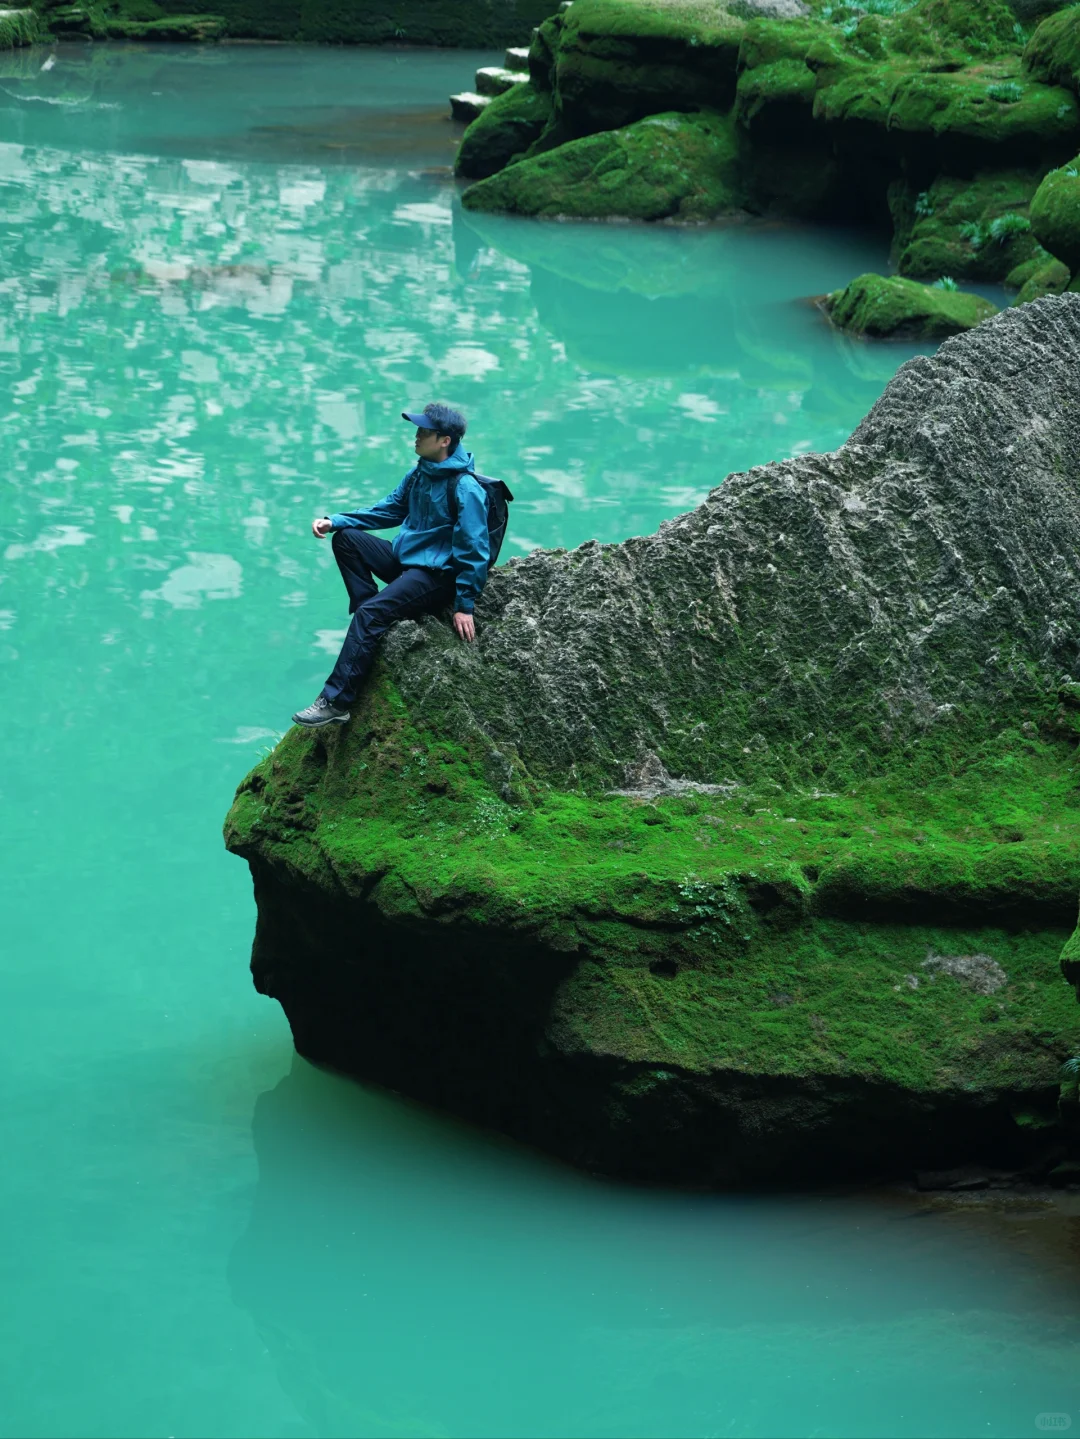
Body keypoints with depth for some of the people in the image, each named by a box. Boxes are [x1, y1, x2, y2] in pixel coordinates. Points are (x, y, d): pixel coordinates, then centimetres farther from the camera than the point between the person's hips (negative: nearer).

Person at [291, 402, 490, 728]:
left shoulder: (465, 489, -20)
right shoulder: (420, 474, 7)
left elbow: (475, 551, -20)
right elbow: (389, 509, 19)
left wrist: (465, 606, -20)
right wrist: (334, 521, 8)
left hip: (438, 576, -10)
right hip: (405, 560, 10)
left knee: (369, 614, -27)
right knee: (346, 538, 3)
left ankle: (335, 702, -29)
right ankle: (377, 622, -7)